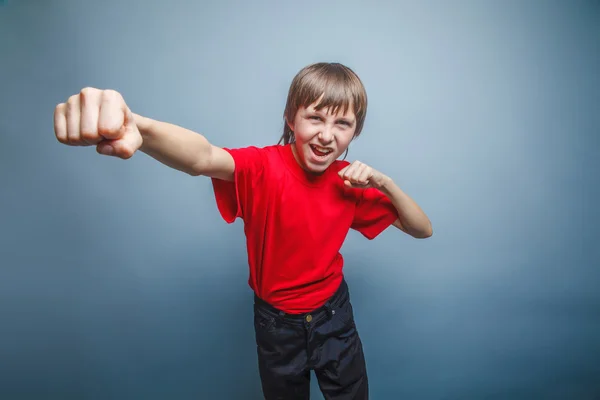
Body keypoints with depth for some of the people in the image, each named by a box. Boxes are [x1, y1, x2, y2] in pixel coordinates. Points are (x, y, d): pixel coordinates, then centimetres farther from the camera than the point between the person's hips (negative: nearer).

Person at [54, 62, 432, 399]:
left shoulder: (351, 180, -10)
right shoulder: (263, 167, -22)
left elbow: (422, 229, -4)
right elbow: (204, 158, -45)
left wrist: (384, 182, -23)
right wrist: (137, 127, -67)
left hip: (335, 317, 3)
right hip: (277, 323, -2)